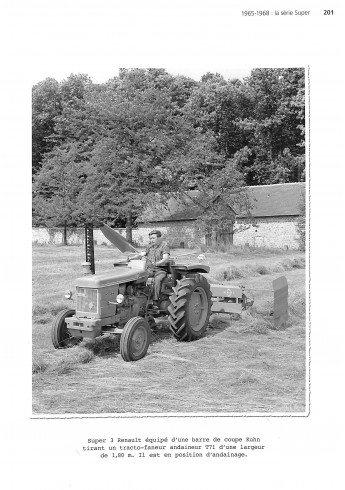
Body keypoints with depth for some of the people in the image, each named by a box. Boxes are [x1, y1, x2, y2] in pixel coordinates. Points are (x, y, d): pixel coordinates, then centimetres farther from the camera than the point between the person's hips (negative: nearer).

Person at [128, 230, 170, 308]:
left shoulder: (164, 245, -2)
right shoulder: (150, 246, 18)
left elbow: (165, 259, -16)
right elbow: (141, 254, 8)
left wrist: (156, 263, -34)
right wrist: (131, 257, -10)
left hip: (160, 270, -5)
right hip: (149, 269, 5)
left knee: (157, 280, -35)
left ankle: (155, 302, -34)